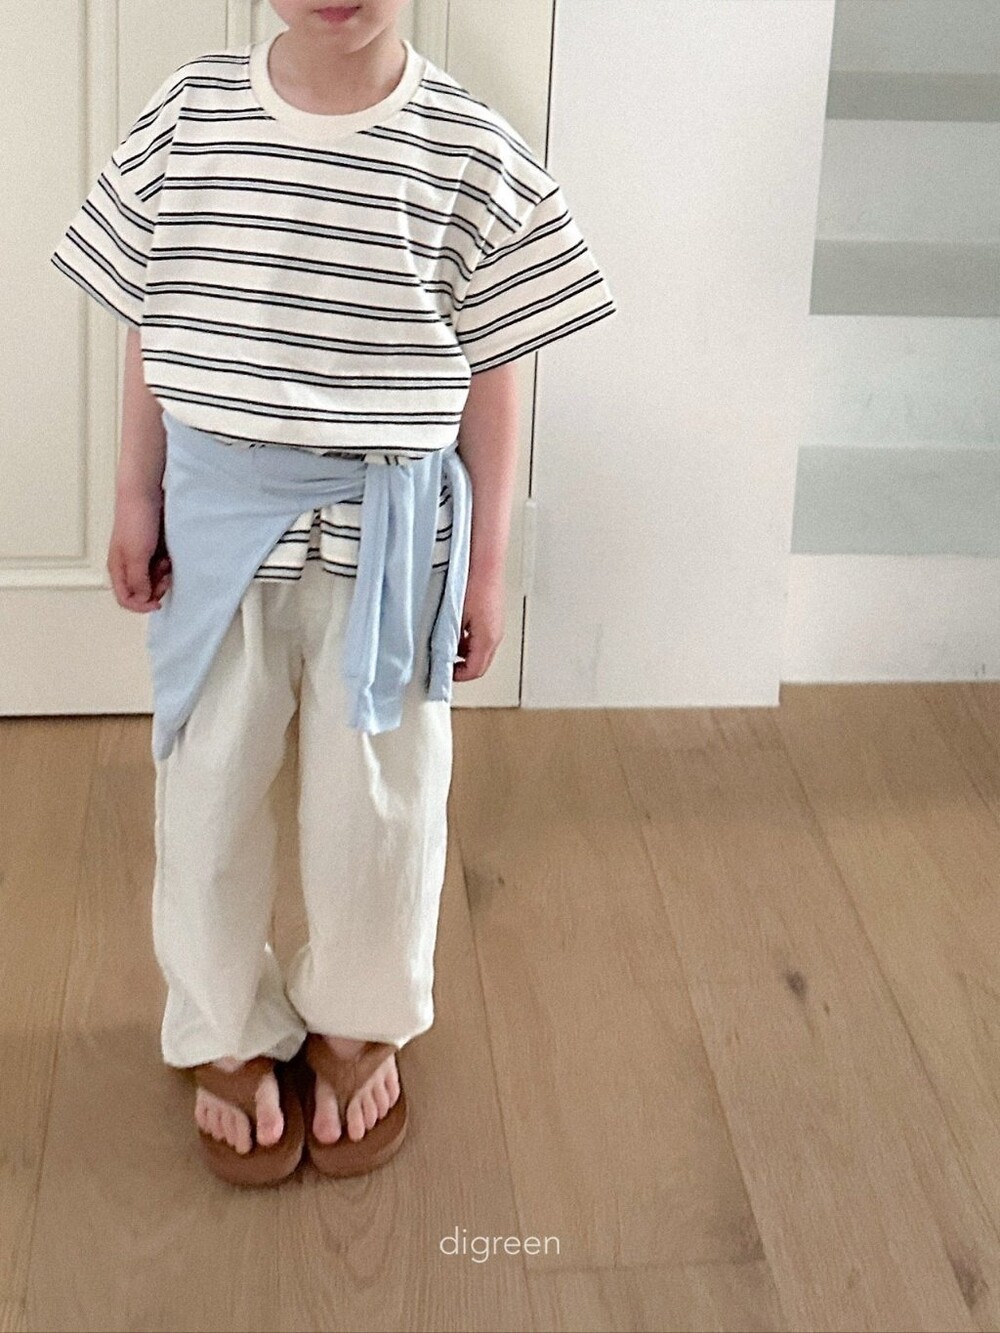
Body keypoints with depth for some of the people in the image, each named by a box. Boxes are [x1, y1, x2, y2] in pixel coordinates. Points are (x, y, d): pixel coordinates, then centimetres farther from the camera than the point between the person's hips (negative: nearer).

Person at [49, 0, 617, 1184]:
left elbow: (489, 377, -4)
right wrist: (135, 500, 2)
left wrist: (485, 565, -1)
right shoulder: (189, 113, -5)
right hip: (217, 521, 2)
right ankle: (227, 1032, 36)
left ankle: (359, 1022, 38)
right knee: (207, 789, 13)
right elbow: (148, 326, 3)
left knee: (377, 796, 13)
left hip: (388, 535, -1)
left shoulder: (471, 154, -10)